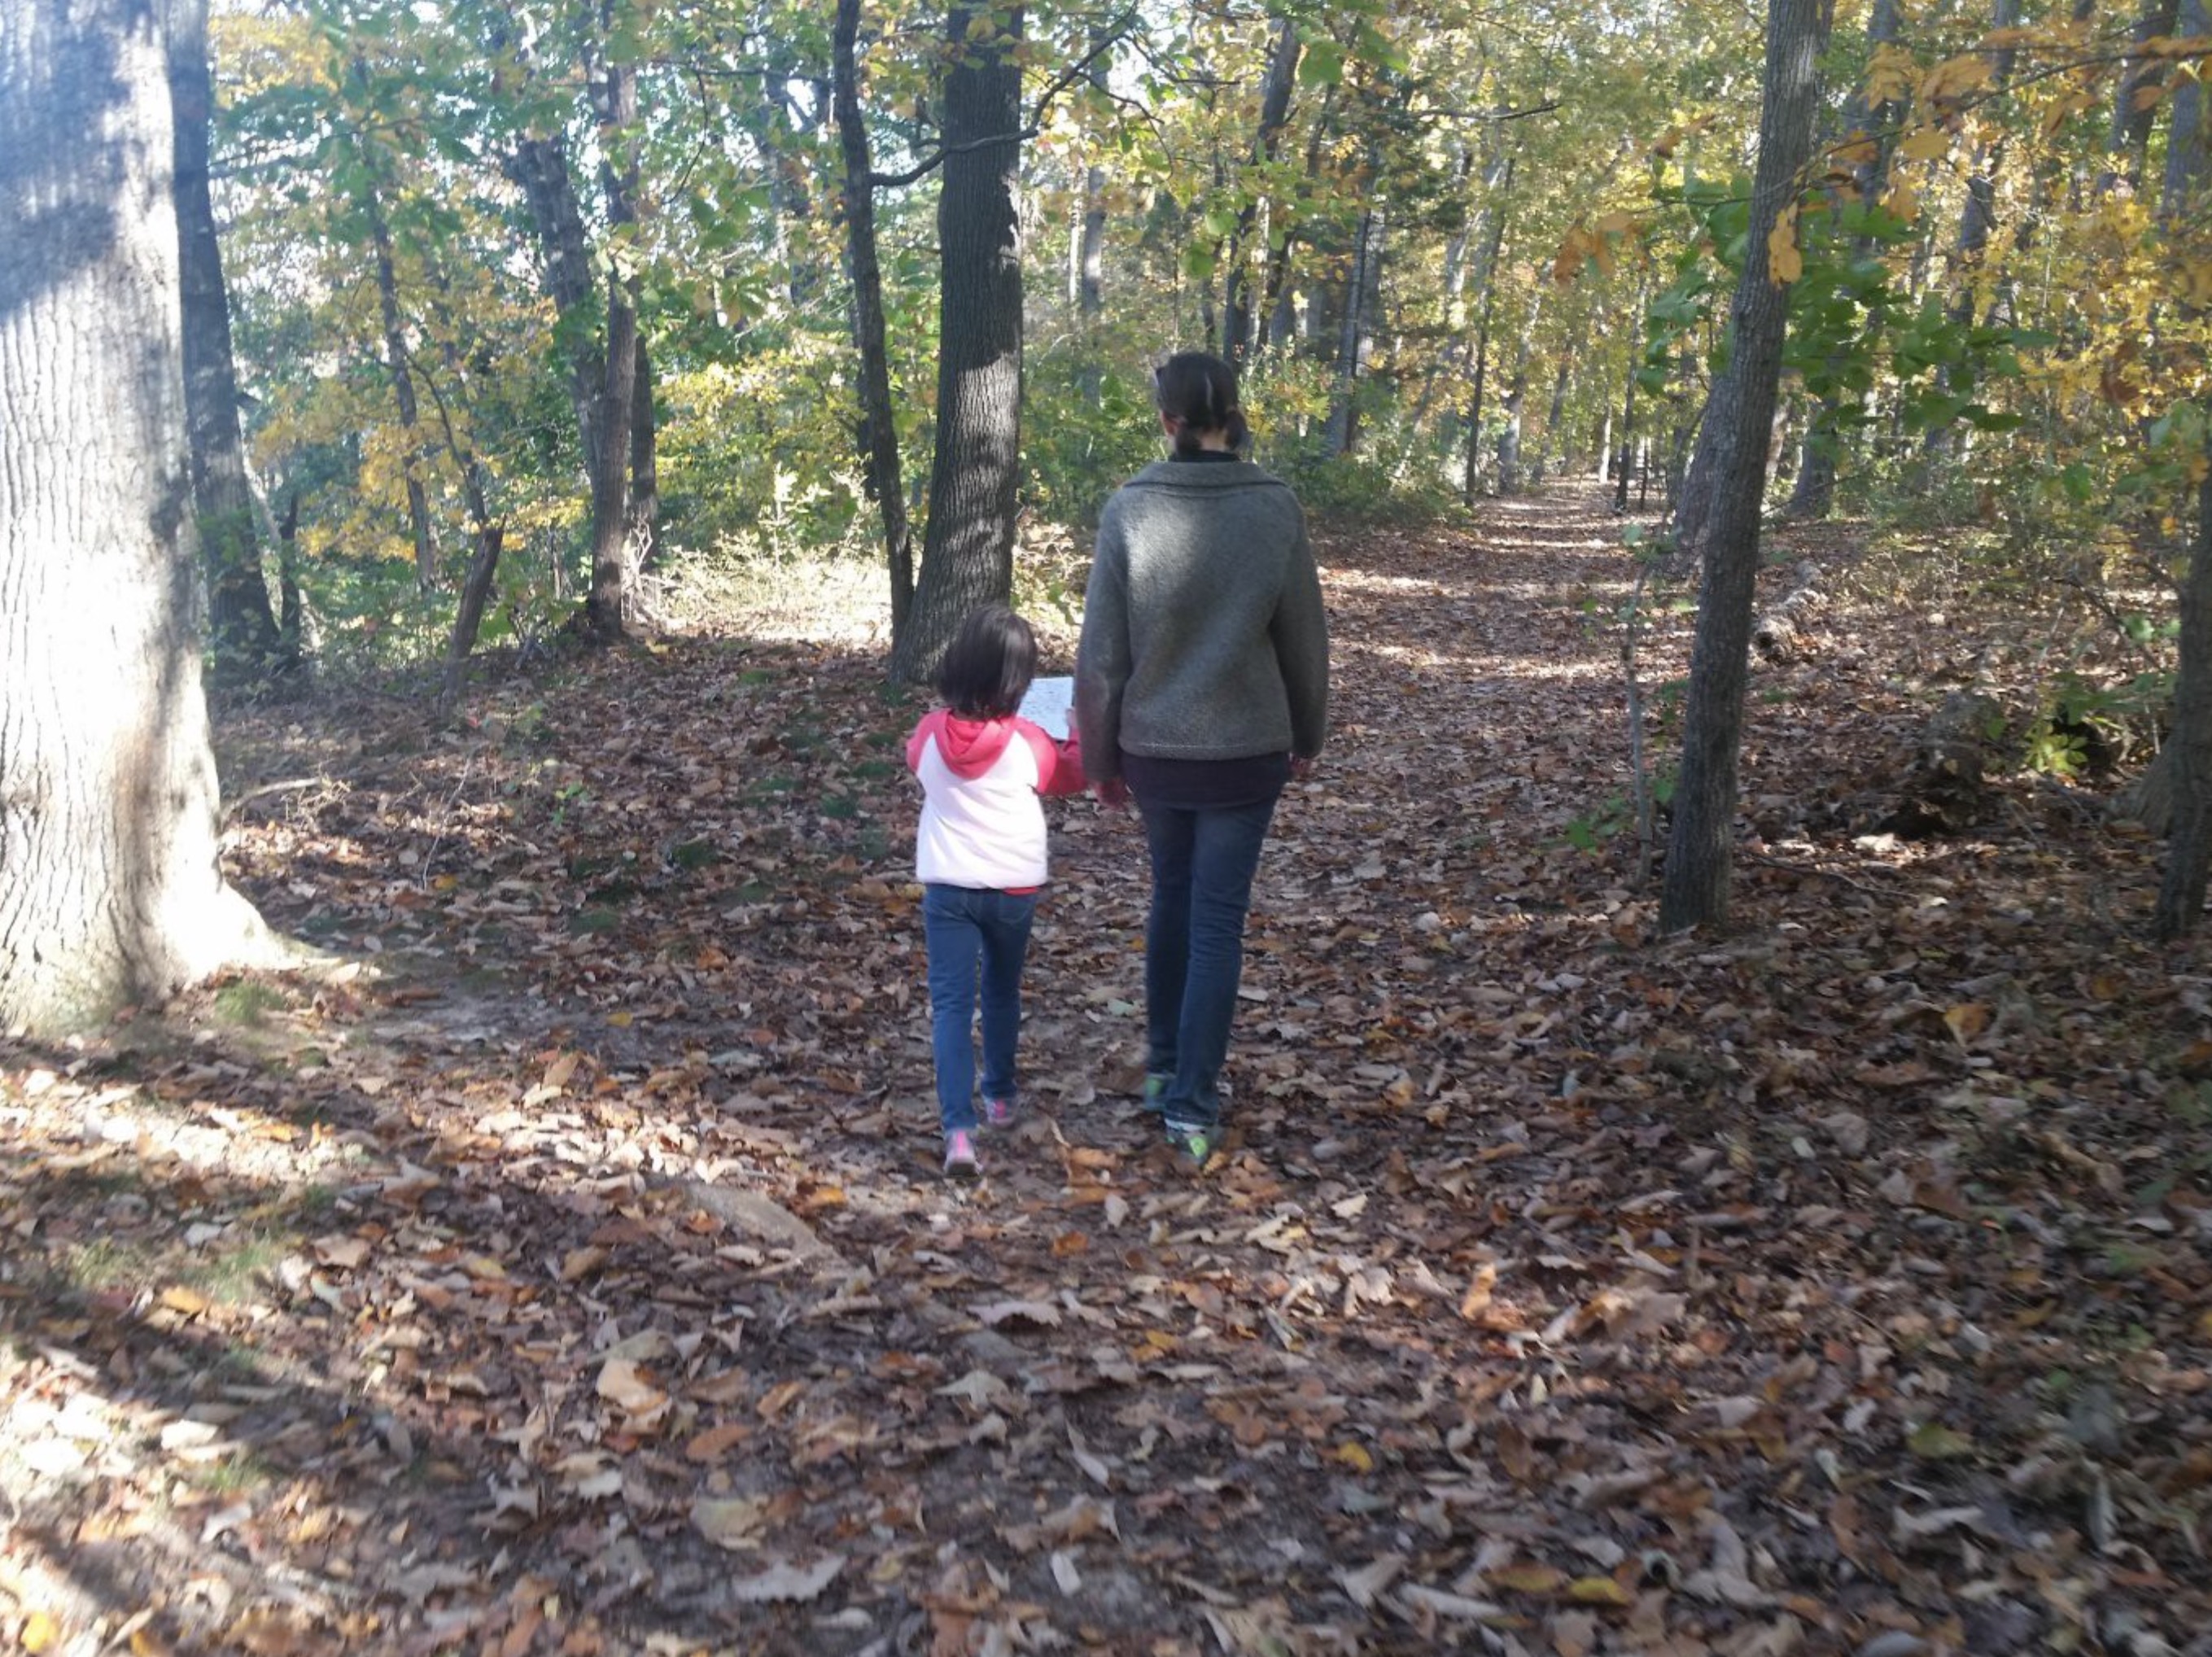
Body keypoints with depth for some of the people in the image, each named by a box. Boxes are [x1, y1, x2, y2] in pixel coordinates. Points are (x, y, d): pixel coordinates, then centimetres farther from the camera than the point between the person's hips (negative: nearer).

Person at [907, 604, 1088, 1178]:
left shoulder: (931, 734, -7)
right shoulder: (1027, 743, -11)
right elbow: (1073, 774, 9)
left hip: (947, 887, 0)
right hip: (1014, 888, 0)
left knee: (952, 1002, -2)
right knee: (1003, 990, 22)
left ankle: (958, 1129, -15)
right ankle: (1000, 1094, 39)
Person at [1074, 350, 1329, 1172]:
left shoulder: (1130, 509, -10)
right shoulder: (1275, 508, -10)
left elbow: (1101, 652, -6)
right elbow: (1304, 638, -1)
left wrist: (1101, 756, 7)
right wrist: (1307, 734, 15)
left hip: (1154, 748, 1)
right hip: (1245, 749, -1)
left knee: (1172, 898, 21)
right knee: (1218, 921, 5)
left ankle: (1163, 1066, 33)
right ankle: (1192, 1108, 6)